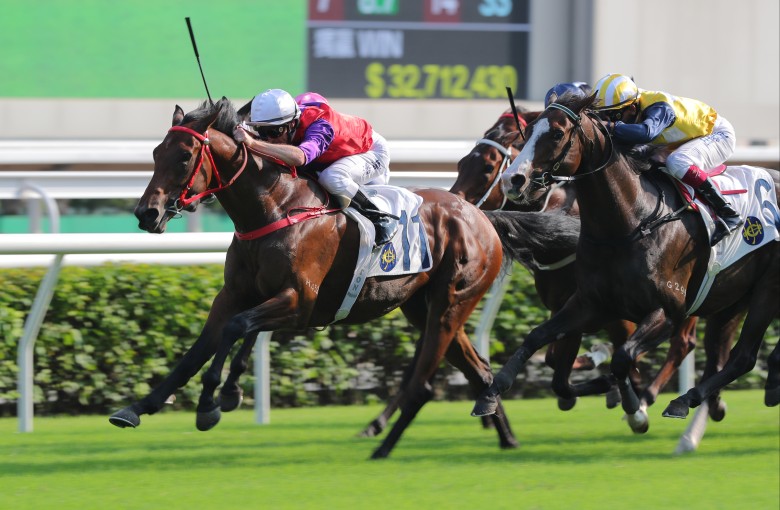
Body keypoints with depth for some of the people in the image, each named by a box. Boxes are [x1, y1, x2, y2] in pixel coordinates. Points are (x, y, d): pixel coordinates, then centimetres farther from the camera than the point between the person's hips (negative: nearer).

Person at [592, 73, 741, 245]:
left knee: (677, 162, -34)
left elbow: (646, 132, -56)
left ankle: (728, 214, -28)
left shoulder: (659, 108, -36)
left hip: (719, 135, -9)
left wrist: (610, 127, -62)